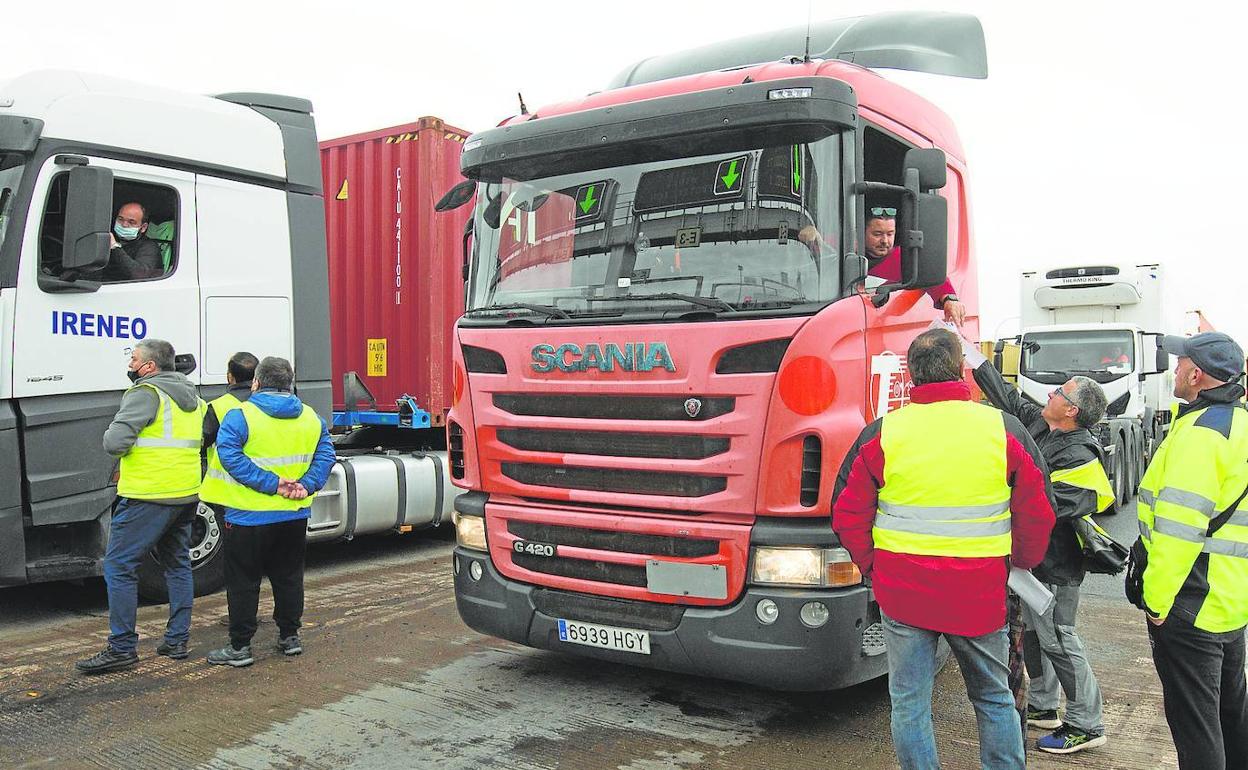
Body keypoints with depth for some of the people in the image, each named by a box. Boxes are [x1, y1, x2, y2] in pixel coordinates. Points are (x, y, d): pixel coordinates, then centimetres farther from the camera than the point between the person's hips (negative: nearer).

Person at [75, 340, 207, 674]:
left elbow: (115, 442, -21)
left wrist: (111, 434, 2)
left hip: (148, 496, -8)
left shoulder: (145, 393, -12)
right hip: (187, 495, 9)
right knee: (177, 564, 16)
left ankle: (122, 647, 2)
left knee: (119, 566, 0)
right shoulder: (193, 397, 14)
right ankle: (177, 640, 20)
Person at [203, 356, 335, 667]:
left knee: (243, 581, 5)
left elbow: (230, 456, -21)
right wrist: (306, 485, -8)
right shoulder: (311, 417, 5)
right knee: (288, 577, 17)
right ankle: (290, 636, 26)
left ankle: (240, 646, 10)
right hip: (295, 515, 5)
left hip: (249, 516, -5)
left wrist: (271, 484, -21)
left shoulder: (239, 416, -10)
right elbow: (325, 455, 1)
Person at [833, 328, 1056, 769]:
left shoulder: (881, 433, -6)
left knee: (909, 702, 12)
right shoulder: (1004, 429, -4)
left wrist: (873, 569, 12)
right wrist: (1020, 568, 17)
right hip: (981, 593, 1)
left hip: (902, 590, -1)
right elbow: (1036, 515, 1)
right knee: (994, 698, 20)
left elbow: (847, 515, -2)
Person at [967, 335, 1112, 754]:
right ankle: (1042, 706, 35)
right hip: (1035, 556, 10)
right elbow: (1002, 392, 10)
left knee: (1057, 639, -1)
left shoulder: (1078, 454, -22)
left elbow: (1045, 507, -30)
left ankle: (1086, 725, 12)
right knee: (1033, 631, 19)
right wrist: (964, 341, 11)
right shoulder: (1039, 424, 4)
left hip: (1055, 563, -10)